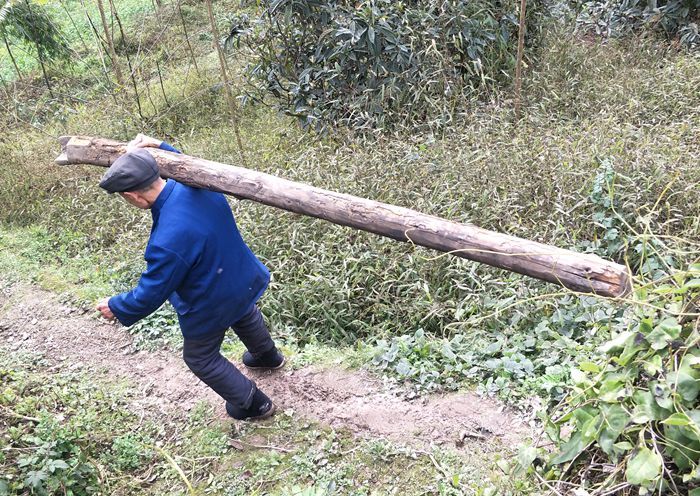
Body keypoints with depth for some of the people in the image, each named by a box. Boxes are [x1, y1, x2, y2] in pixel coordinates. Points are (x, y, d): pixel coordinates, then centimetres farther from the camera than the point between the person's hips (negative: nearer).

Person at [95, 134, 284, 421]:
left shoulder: (168, 241, -42)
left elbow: (150, 294, -26)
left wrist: (116, 308, -8)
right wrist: (159, 147, -1)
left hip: (212, 307, -7)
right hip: (242, 282, 7)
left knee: (201, 358, 21)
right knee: (246, 317, 38)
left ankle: (253, 404, 38)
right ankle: (268, 356, 68)